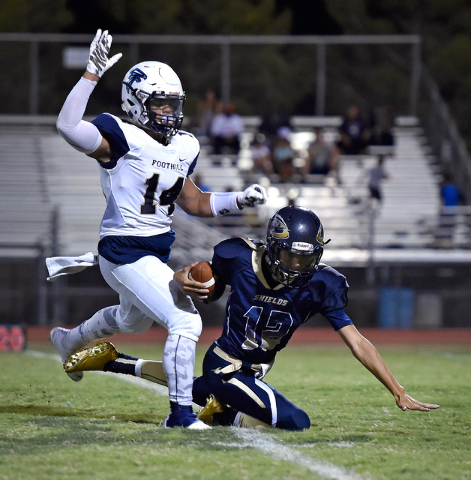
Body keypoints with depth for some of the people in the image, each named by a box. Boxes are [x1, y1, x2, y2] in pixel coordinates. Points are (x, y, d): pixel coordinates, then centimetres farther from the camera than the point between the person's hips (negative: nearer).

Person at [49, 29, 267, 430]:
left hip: (157, 251, 10)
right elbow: (69, 127, -34)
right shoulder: (122, 138, -17)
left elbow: (193, 203, 18)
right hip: (126, 252, -10)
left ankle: (70, 341, 65)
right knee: (185, 323, -19)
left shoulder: (183, 147, 7)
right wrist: (92, 74, -36)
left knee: (133, 320, 36)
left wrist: (239, 200, 5)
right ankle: (181, 412, -5)